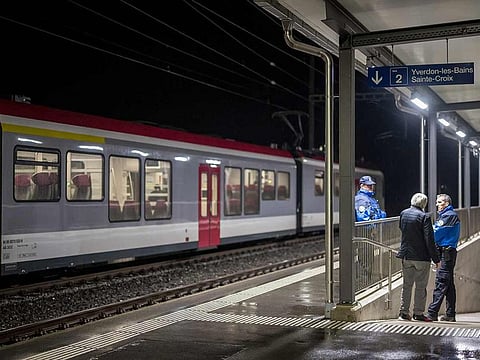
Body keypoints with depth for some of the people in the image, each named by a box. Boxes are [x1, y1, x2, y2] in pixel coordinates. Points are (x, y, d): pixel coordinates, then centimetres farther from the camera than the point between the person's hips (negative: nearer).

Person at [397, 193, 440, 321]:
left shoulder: (403, 213, 4)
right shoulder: (424, 217, -14)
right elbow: (429, 240, -15)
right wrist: (436, 259, -9)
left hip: (406, 255, 5)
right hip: (421, 256, -5)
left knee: (407, 285, 13)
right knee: (421, 286, 5)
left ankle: (404, 312, 14)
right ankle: (418, 313, 8)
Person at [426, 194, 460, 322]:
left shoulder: (450, 215, -10)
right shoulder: (443, 215, 22)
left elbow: (438, 233, -13)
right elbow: (437, 231, 17)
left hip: (446, 252, -10)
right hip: (447, 252, 10)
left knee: (440, 282, -12)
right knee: (448, 284, 10)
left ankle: (432, 313, -15)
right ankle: (450, 314, 14)